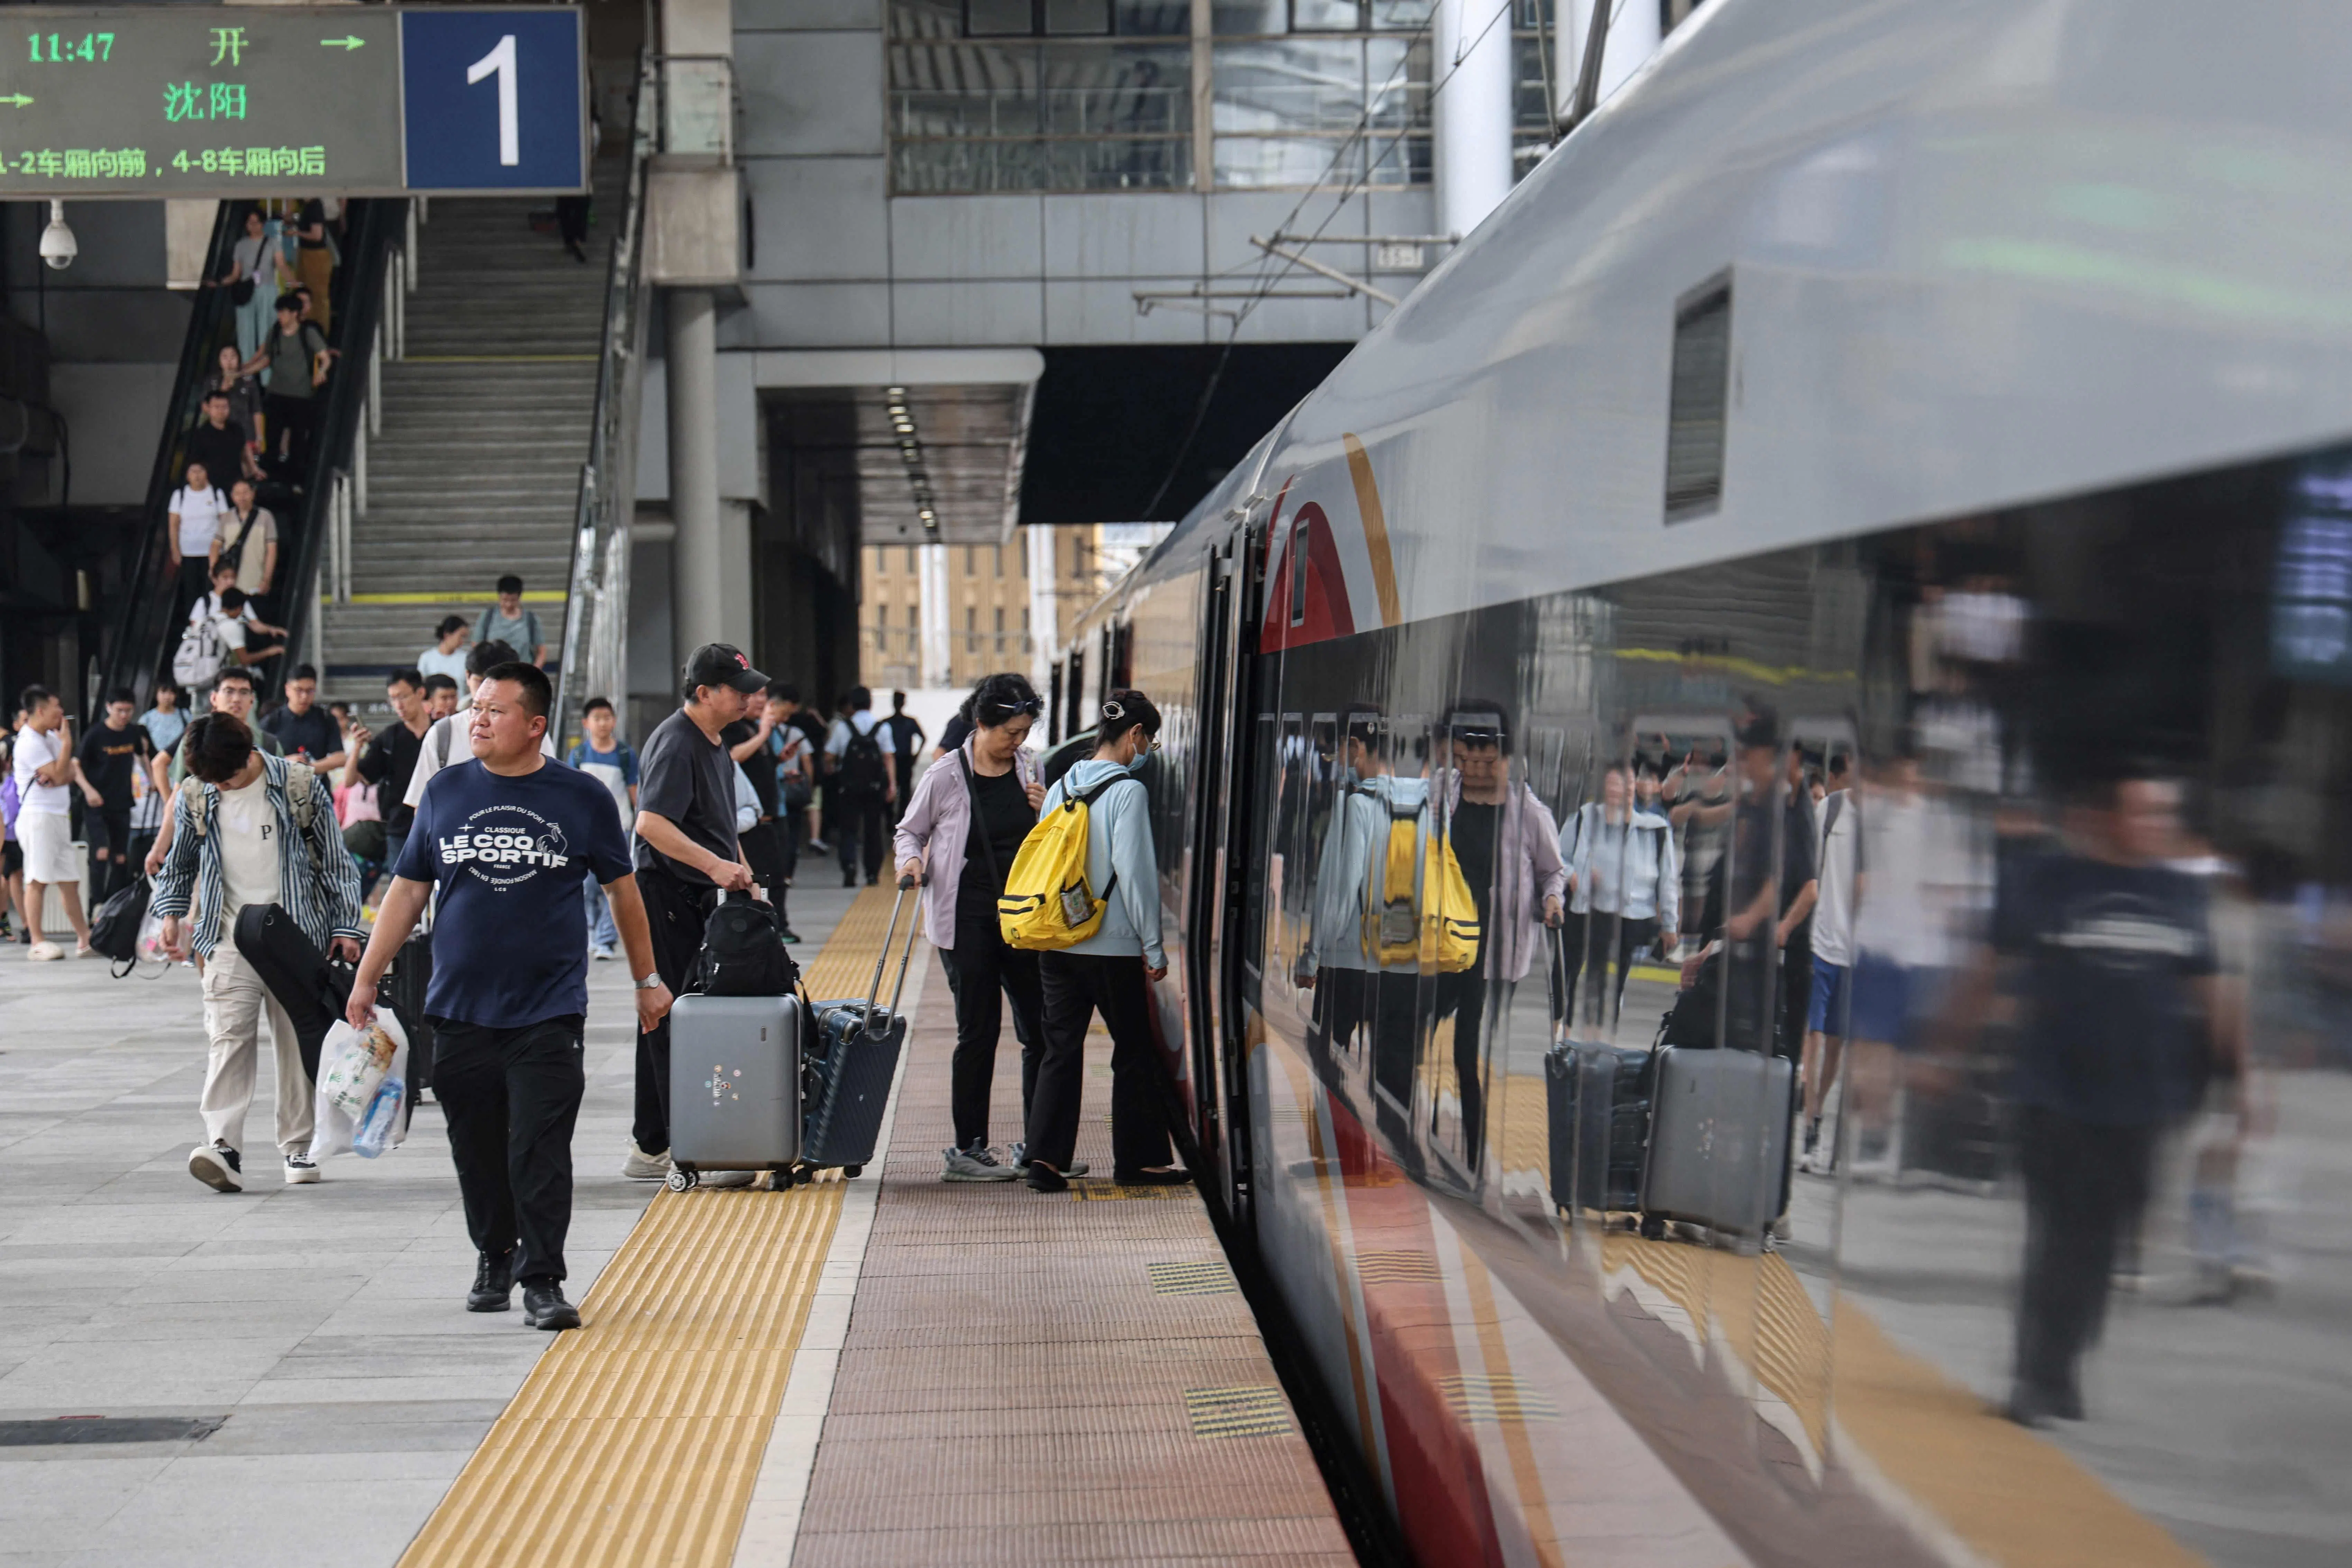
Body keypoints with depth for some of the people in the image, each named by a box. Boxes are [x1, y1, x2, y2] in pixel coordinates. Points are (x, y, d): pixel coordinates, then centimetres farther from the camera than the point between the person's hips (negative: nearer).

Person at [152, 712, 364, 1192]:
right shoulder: (194, 797, 3)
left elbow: (334, 862, 3)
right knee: (228, 1039, -12)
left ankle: (298, 1148, 14)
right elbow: (179, 865, 19)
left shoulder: (300, 787, -4)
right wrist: (171, 914, 4)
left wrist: (345, 926, 0)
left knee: (297, 1042, 4)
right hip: (230, 941, 1)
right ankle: (223, 1146, -20)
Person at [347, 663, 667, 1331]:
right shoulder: (446, 791, 6)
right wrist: (366, 978, 10)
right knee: (478, 1149, 10)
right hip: (460, 1007, 3)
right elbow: (407, 889, 12)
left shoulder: (582, 798, 1)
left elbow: (622, 890, 11)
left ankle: (542, 1280, 1)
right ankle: (494, 1258, 29)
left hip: (548, 1010, -2)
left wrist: (647, 980, 15)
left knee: (541, 1150, -6)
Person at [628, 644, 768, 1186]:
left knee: (664, 1020, 14)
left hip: (696, 897, 10)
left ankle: (650, 1149, 21)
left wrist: (741, 872, 19)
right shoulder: (675, 742, -15)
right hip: (665, 892, -10)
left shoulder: (714, 744, 16)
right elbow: (651, 823, -26)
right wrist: (715, 865, -31)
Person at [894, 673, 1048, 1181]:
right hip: (967, 919, -4)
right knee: (979, 1032, -1)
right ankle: (967, 1150, 9)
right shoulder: (945, 777, -5)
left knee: (1040, 1030, 4)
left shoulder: (1031, 772, 7)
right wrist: (910, 860, -13)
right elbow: (909, 831, 7)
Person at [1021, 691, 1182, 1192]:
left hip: (1056, 943, 6)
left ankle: (1045, 1157, 0)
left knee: (1060, 1048, 8)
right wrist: (1154, 947, -10)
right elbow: (1134, 872, -15)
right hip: (1113, 945, -6)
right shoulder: (1127, 790, -12)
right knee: (1134, 1051, 7)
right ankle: (1138, 1158, 13)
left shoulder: (1060, 787, 9)